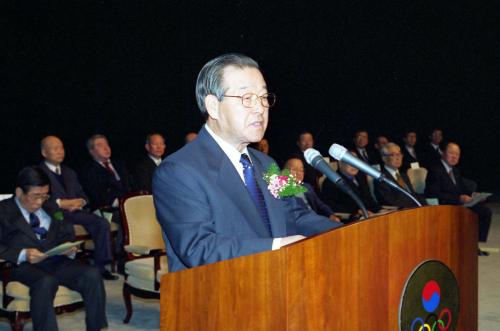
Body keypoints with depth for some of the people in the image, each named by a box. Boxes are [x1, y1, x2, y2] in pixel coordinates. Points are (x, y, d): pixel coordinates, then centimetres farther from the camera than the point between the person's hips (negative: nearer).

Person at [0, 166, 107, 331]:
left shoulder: (51, 208, 24)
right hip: (23, 265, -4)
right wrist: (22, 255, -19)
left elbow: (66, 235, 23)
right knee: (46, 282, -38)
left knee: (92, 274, -23)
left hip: (56, 261, 5)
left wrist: (69, 248, -1)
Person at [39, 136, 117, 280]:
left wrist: (80, 202, -1)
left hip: (74, 210, 6)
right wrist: (60, 203, -15)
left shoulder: (69, 172, 28)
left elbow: (82, 195, 23)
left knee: (102, 223, -20)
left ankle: (100, 267, -16)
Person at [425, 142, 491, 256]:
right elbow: (436, 194, -19)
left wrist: (472, 194, -3)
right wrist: (459, 198, -23)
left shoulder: (455, 171, 19)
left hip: (457, 204, 9)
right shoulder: (435, 170, -10)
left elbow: (463, 188, 21)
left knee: (486, 211, -5)